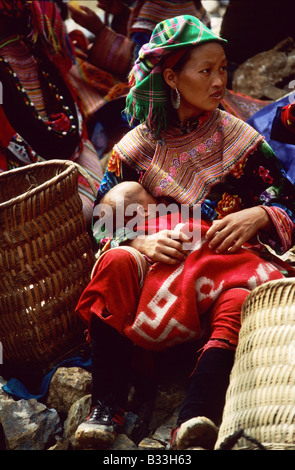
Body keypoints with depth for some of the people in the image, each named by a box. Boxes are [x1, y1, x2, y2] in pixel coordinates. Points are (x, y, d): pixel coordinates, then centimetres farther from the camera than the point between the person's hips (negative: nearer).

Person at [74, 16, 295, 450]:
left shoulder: (239, 137, 10)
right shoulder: (138, 145, 10)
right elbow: (101, 217, 3)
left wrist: (259, 216, -14)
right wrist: (138, 242, -17)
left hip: (226, 258, -1)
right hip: (157, 263, 1)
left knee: (243, 292, -35)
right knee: (117, 263, -31)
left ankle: (195, 420, -52)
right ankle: (106, 409, -35)